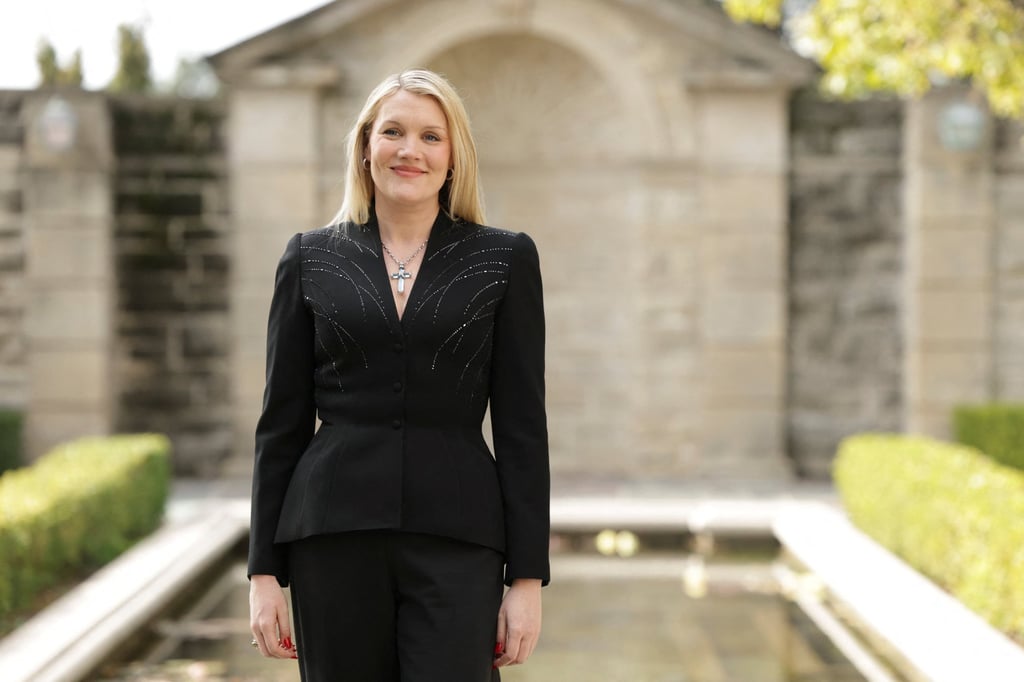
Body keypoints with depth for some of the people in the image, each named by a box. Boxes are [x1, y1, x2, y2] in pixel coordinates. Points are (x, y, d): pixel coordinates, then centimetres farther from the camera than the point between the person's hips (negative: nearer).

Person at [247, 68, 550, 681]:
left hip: (455, 539, -1)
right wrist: (264, 571, 4)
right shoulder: (310, 259, 7)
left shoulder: (506, 258, 4)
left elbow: (522, 427, 2)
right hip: (334, 536, 1)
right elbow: (282, 423, 8)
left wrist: (528, 576, -2)